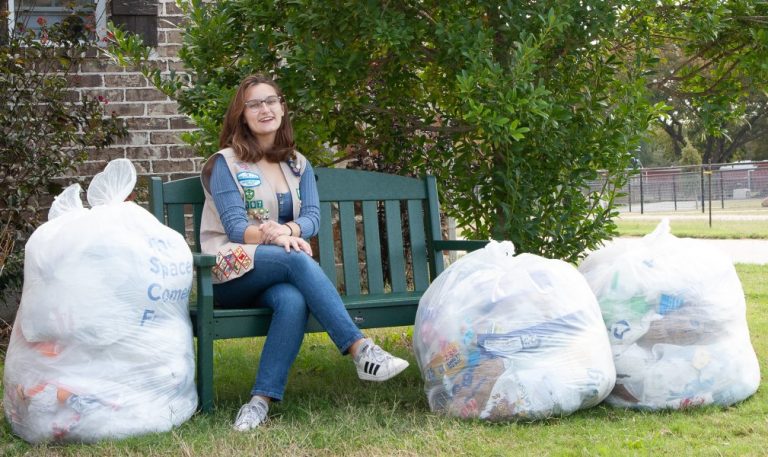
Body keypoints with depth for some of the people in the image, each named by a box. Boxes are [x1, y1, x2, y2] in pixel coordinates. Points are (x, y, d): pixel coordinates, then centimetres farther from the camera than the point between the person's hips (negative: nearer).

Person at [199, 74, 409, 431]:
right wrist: (271, 237, -29)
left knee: (294, 301, -35)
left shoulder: (298, 165, 17)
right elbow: (235, 227, -8)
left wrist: (287, 231, -20)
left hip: (277, 274, 4)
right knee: (298, 261, -35)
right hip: (231, 270, -3)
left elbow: (312, 217, 3)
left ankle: (261, 400, -40)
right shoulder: (225, 163, 2)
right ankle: (361, 351, -42)